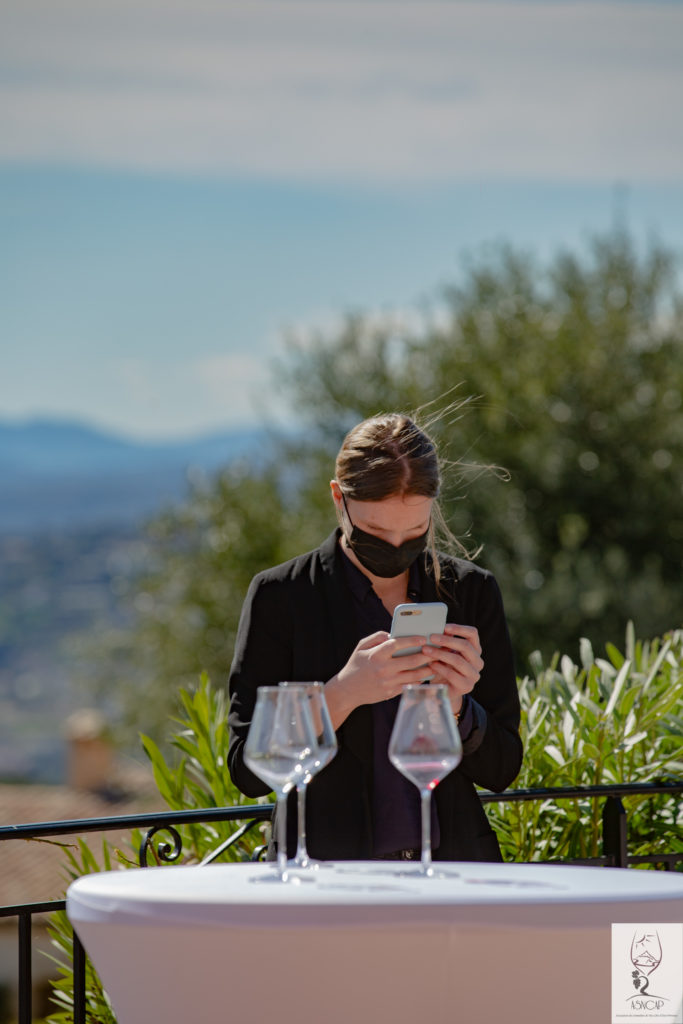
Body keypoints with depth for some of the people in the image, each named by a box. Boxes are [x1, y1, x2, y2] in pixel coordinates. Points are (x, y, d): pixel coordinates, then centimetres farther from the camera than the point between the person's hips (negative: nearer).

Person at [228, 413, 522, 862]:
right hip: (329, 865, -2)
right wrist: (343, 694, -14)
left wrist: (455, 707, -9)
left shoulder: (471, 591, 10)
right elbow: (249, 772, -2)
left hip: (452, 863, 2)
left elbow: (501, 770, 11)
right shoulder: (278, 597, 2)